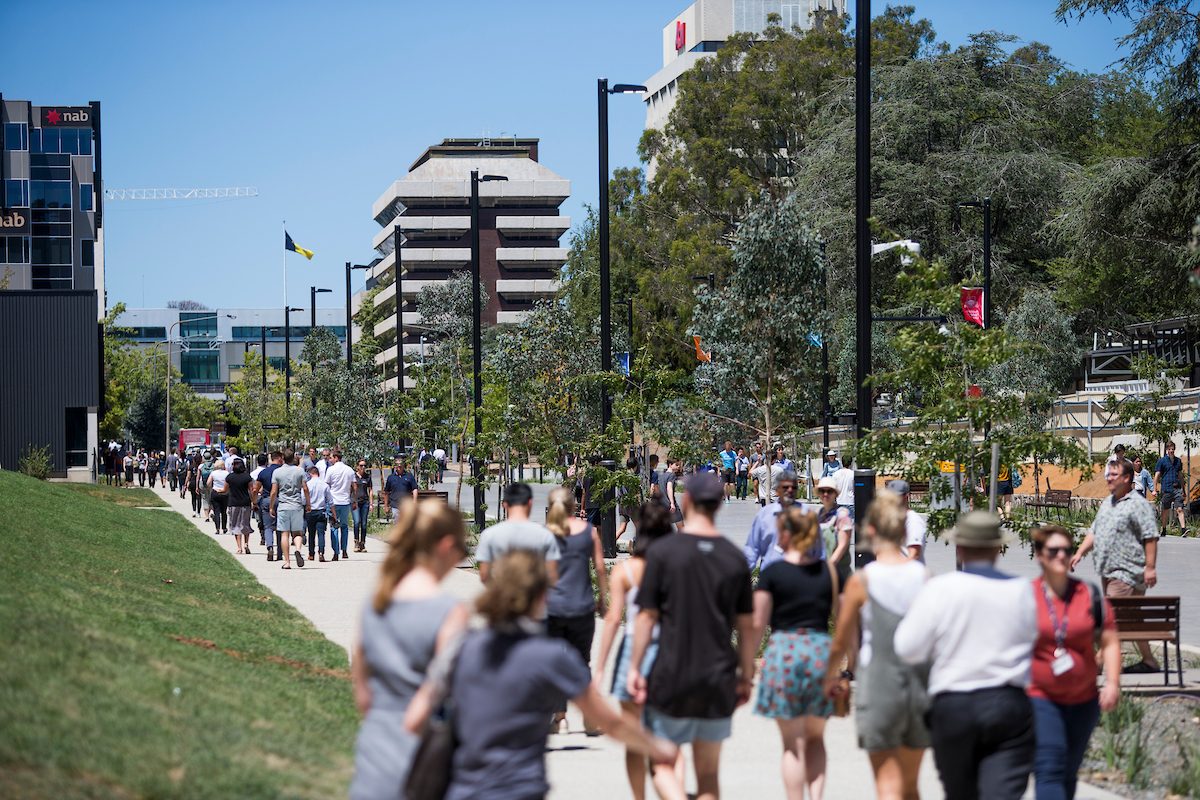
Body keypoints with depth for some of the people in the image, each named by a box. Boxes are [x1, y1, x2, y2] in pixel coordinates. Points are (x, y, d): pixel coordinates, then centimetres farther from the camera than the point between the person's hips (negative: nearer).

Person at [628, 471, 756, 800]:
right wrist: (746, 675, 13)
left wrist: (634, 668, 1)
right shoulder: (734, 558, 2)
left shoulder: (663, 551, -7)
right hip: (718, 681, 3)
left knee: (662, 764, 7)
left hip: (671, 675, -3)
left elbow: (647, 616, -7)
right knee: (708, 771, 13)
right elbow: (746, 625, 5)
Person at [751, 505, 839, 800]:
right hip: (821, 650, 3)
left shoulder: (772, 573, -5)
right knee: (815, 737, 17)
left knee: (792, 742, 4)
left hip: (784, 650, -3)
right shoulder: (829, 571, 4)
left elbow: (757, 625, -5)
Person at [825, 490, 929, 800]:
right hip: (920, 682, 4)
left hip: (879, 684, -4)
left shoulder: (862, 580, -8)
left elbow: (842, 643, 0)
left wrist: (832, 677, 20)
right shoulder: (923, 576, -1)